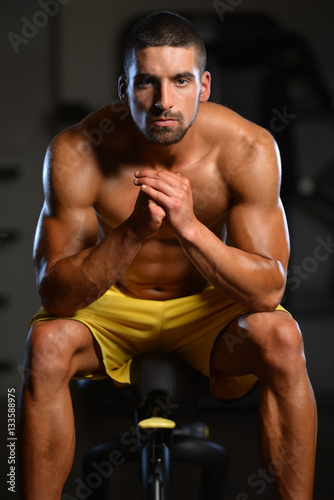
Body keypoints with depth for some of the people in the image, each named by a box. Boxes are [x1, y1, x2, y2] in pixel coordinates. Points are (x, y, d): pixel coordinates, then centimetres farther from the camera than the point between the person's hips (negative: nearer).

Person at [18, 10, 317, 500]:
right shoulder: (76, 153, -22)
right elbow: (54, 294, -22)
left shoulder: (247, 149, -21)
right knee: (47, 342, -30)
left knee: (281, 337, -29)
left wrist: (189, 226, -39)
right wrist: (133, 232, -39)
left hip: (205, 307, 1)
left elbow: (268, 290, -22)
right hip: (110, 305, 0)